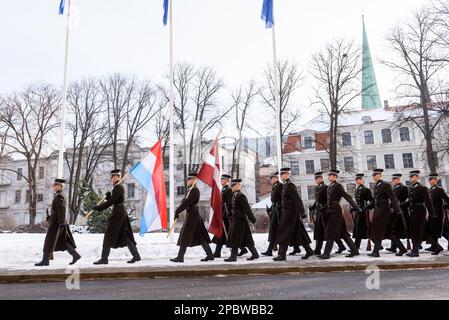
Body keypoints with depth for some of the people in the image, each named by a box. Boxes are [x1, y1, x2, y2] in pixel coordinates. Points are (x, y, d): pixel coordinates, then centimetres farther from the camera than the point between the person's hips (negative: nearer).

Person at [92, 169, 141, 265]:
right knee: (125, 236, 11)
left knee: (109, 236, -2)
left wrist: (98, 207, -16)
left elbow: (111, 201, -20)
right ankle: (136, 255, 12)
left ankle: (104, 258, 4)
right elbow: (113, 200, 20)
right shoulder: (119, 187, 17)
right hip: (122, 212, 10)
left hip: (118, 213, -10)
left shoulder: (118, 187, -14)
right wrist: (108, 196, 1)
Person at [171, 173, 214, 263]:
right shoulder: (192, 190, 16)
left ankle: (180, 257, 4)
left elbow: (187, 203, -21)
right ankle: (210, 255, 13)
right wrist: (178, 210, 1)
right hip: (194, 216, 10)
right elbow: (185, 201, 16)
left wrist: (177, 211, -16)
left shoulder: (194, 191, -16)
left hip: (192, 216, -10)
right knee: (200, 237, 10)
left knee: (185, 237, -3)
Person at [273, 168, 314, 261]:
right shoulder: (285, 185, 16)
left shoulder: (290, 185, -14)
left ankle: (282, 254, -1)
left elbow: (297, 199, -20)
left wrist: (301, 212, -22)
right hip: (287, 211, 10)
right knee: (298, 233, 13)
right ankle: (309, 250, 19)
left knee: (284, 232, -6)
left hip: (290, 212, -10)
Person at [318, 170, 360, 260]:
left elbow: (348, 197, -13)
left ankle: (327, 253, -5)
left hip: (335, 211, -9)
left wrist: (357, 208, -15)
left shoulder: (338, 186, -10)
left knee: (331, 232, -7)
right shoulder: (330, 186, 15)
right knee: (342, 232, 12)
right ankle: (354, 250, 20)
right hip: (330, 210, 9)